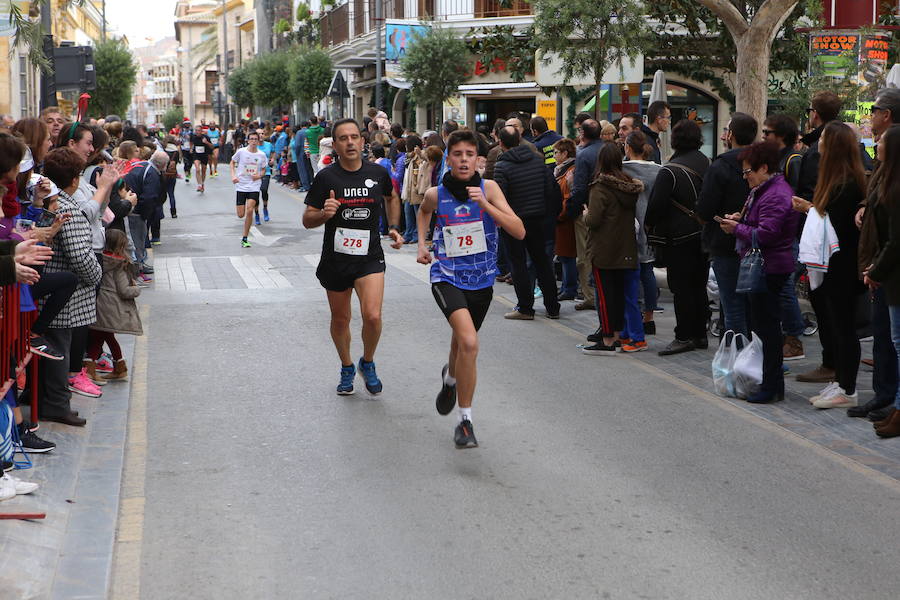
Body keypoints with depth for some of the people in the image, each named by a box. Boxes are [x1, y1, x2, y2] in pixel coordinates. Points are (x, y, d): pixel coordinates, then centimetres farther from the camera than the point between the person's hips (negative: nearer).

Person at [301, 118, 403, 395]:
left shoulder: (378, 173, -1)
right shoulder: (325, 177, -7)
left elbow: (392, 197, 22)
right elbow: (307, 220, -3)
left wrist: (393, 227, 11)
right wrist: (324, 213, -23)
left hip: (369, 257, 0)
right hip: (335, 258, 0)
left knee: (372, 316, -17)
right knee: (340, 319, 13)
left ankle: (367, 363, 11)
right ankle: (346, 368, 39)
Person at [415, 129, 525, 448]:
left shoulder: (488, 188, -9)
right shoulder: (436, 194, -6)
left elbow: (519, 232, -19)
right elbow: (424, 211, 20)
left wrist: (485, 204, -27)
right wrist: (422, 244, 7)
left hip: (481, 280, 2)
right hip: (447, 277, -2)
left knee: (463, 342, 21)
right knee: (469, 342, -25)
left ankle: (450, 377, 59)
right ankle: (465, 420, -15)